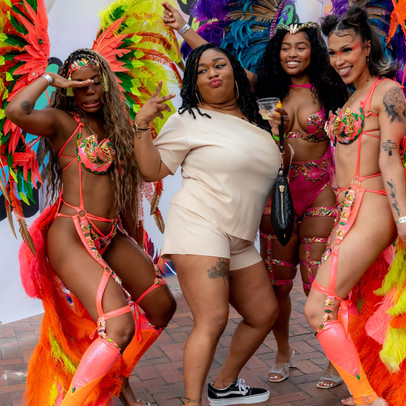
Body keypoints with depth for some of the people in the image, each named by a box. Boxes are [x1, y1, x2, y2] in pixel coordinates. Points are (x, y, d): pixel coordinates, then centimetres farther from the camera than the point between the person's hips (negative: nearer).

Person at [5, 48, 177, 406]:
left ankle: (116, 377, 33)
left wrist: (135, 241, 17)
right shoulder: (62, 121, -4)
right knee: (120, 327, -22)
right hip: (71, 236, -8)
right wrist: (48, 79, -9)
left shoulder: (113, 124, 16)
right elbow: (16, 111, -27)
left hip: (112, 235, 8)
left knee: (162, 307, 13)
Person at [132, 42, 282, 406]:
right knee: (212, 320, -18)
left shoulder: (256, 120, 17)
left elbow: (268, 167, 32)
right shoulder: (189, 120, -1)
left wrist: (280, 145, 14)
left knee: (264, 313, 13)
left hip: (240, 240, 8)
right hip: (199, 228, -7)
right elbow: (152, 170, -3)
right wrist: (143, 126, -14)